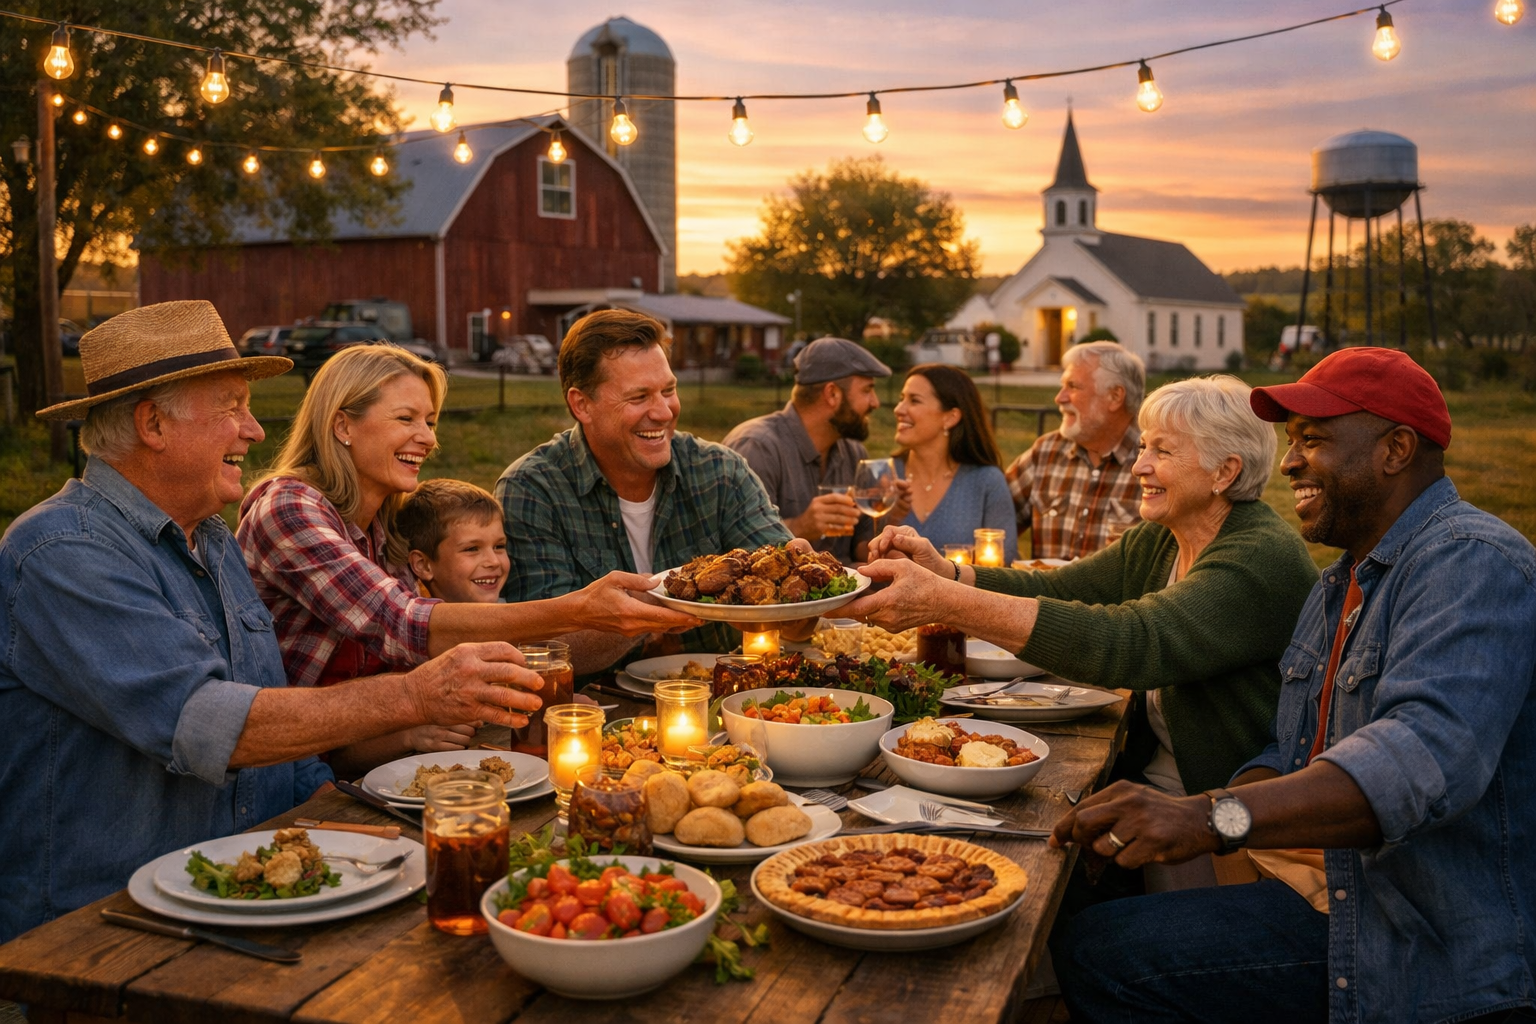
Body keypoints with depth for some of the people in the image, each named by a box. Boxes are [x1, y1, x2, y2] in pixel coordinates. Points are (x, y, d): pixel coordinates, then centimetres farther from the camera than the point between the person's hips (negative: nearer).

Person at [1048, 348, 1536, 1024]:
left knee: (1098, 955, -14)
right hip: (1334, 901, 9)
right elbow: (1292, 758, 14)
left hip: (1444, 953, -8)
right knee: (1092, 949, -2)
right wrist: (1192, 816, -8)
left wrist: (1216, 819, -42)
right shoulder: (1337, 587, 16)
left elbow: (1429, 754, -33)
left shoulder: (1472, 562, -17)